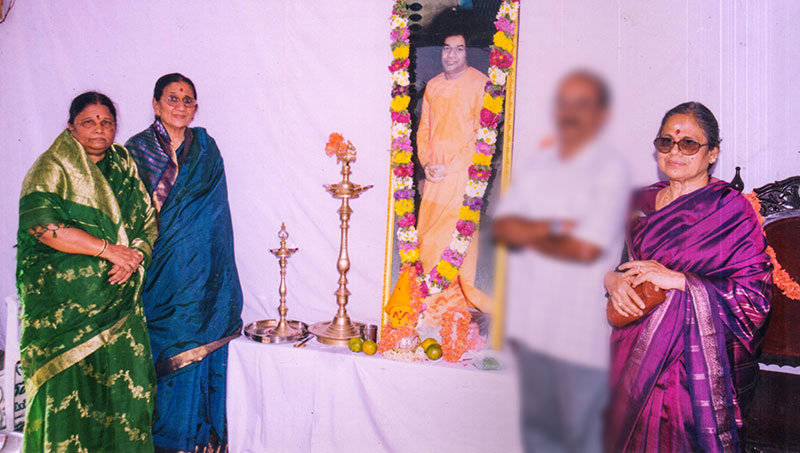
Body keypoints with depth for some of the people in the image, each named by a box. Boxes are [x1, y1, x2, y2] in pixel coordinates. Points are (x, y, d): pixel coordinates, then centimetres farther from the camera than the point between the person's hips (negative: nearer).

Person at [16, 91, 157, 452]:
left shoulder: (125, 166, 14)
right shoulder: (52, 168, -2)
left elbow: (149, 220, 12)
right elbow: (40, 223, -17)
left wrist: (136, 255, -9)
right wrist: (107, 249, -17)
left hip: (120, 299, 5)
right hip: (64, 301, -4)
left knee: (126, 379, 3)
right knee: (67, 384, -2)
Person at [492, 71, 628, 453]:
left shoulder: (611, 170, -8)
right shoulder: (531, 165, 10)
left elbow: (586, 248, -16)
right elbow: (502, 227, 1)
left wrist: (527, 234, -3)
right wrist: (550, 227, -16)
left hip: (581, 333, -5)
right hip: (531, 324, 6)